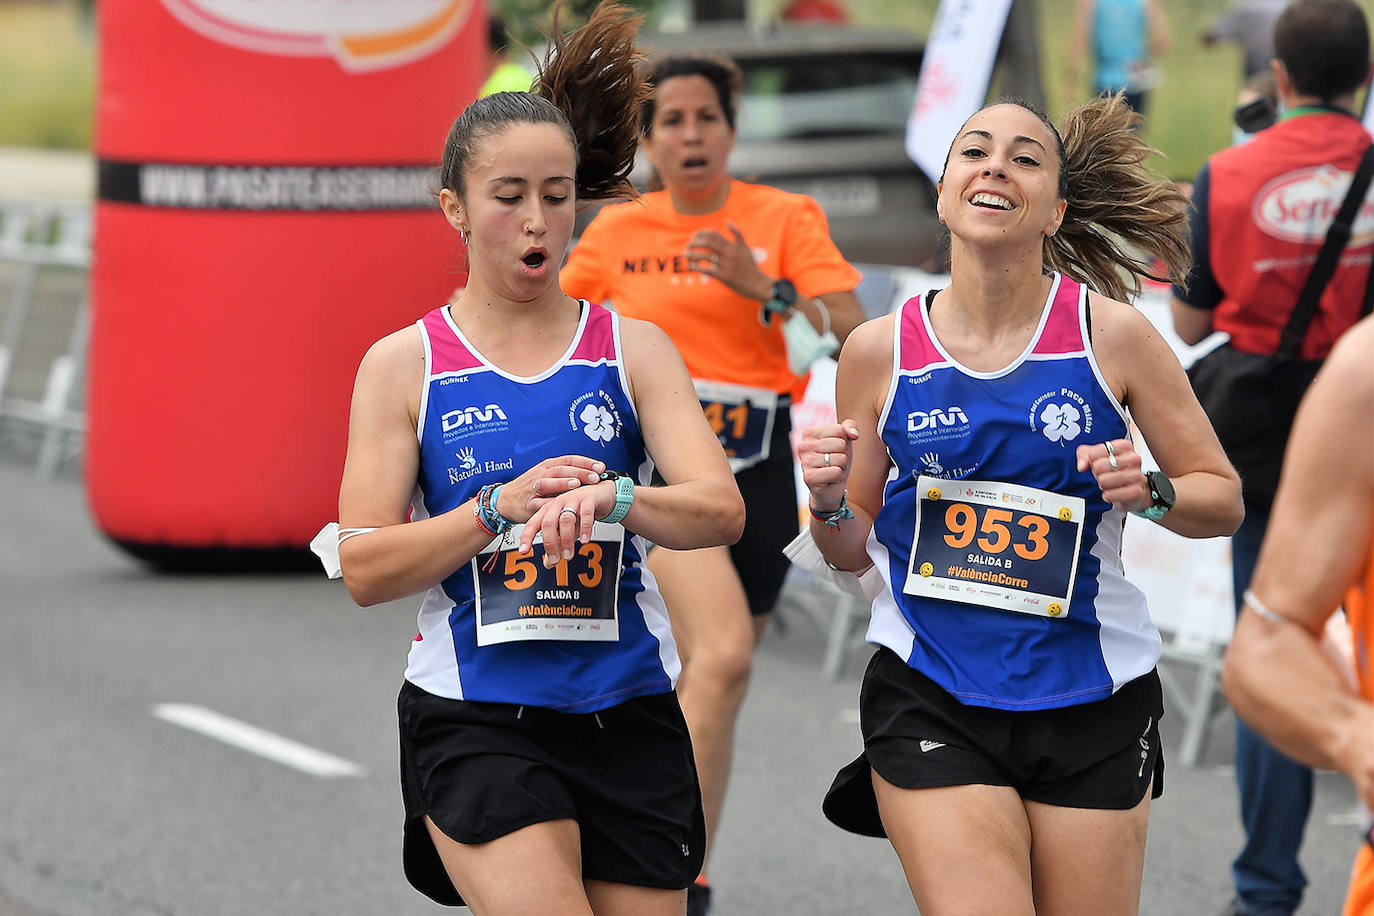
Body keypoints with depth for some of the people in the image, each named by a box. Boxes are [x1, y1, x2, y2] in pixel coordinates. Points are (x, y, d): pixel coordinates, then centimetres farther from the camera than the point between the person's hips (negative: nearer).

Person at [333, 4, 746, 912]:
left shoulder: (634, 348, 6)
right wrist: (502, 508, -18)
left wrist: (609, 498, -28)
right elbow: (365, 568, -4)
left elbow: (721, 508, -8)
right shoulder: (404, 364, 3)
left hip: (628, 712, 3)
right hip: (475, 722, -2)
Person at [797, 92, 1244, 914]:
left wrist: (1151, 493, -16)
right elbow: (854, 554, 10)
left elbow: (1223, 499, 4)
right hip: (930, 699, -1)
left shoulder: (1111, 334, -3)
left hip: (1088, 698, 1)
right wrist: (830, 500, -11)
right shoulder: (880, 352, 0)